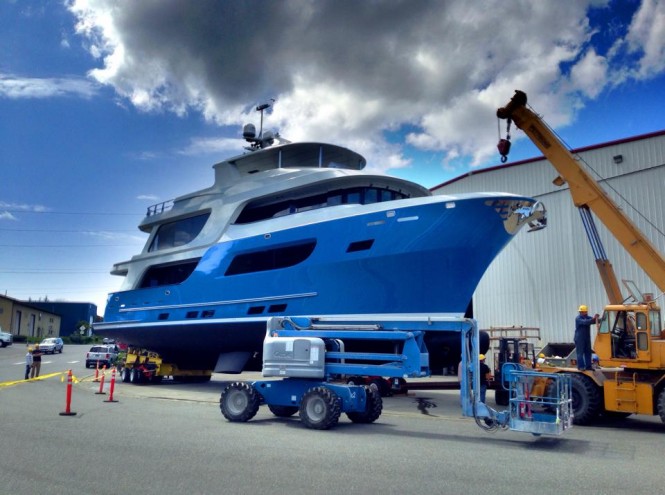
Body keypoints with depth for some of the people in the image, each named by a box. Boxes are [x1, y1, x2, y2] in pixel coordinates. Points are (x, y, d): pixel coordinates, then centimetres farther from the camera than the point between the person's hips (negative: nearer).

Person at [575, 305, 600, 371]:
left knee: (588, 352, 7)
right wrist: (593, 318, -39)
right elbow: (585, 322, -29)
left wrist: (596, 318, -22)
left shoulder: (587, 317, 12)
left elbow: (594, 321, 0)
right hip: (579, 338, -7)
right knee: (580, 352, -5)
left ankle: (588, 366, 13)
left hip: (587, 338, 7)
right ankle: (581, 366, -2)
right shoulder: (578, 318, -11)